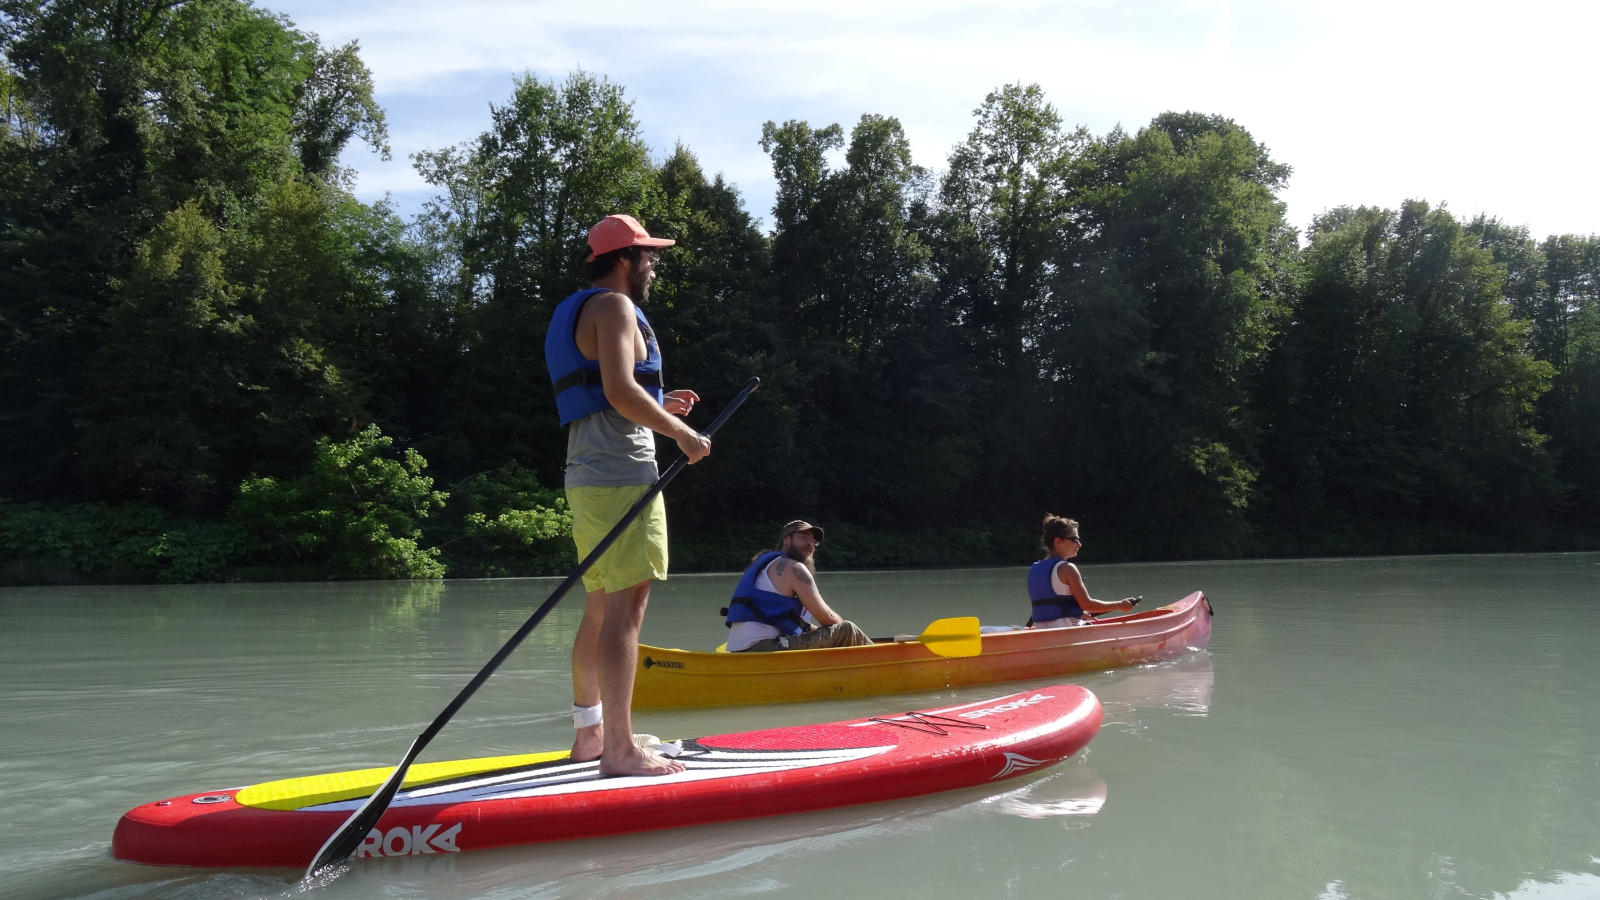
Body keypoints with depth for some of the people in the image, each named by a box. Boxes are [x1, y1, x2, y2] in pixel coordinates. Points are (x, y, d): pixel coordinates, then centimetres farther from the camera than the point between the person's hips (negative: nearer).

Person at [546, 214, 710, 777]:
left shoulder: (577, 314, 24)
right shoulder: (614, 308, -6)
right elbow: (620, 391, -20)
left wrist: (658, 409, 21)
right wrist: (682, 432, -12)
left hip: (586, 478, 10)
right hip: (620, 476, -10)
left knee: (600, 609, 13)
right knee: (626, 608, -11)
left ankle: (588, 735, 20)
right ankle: (619, 748, -11)